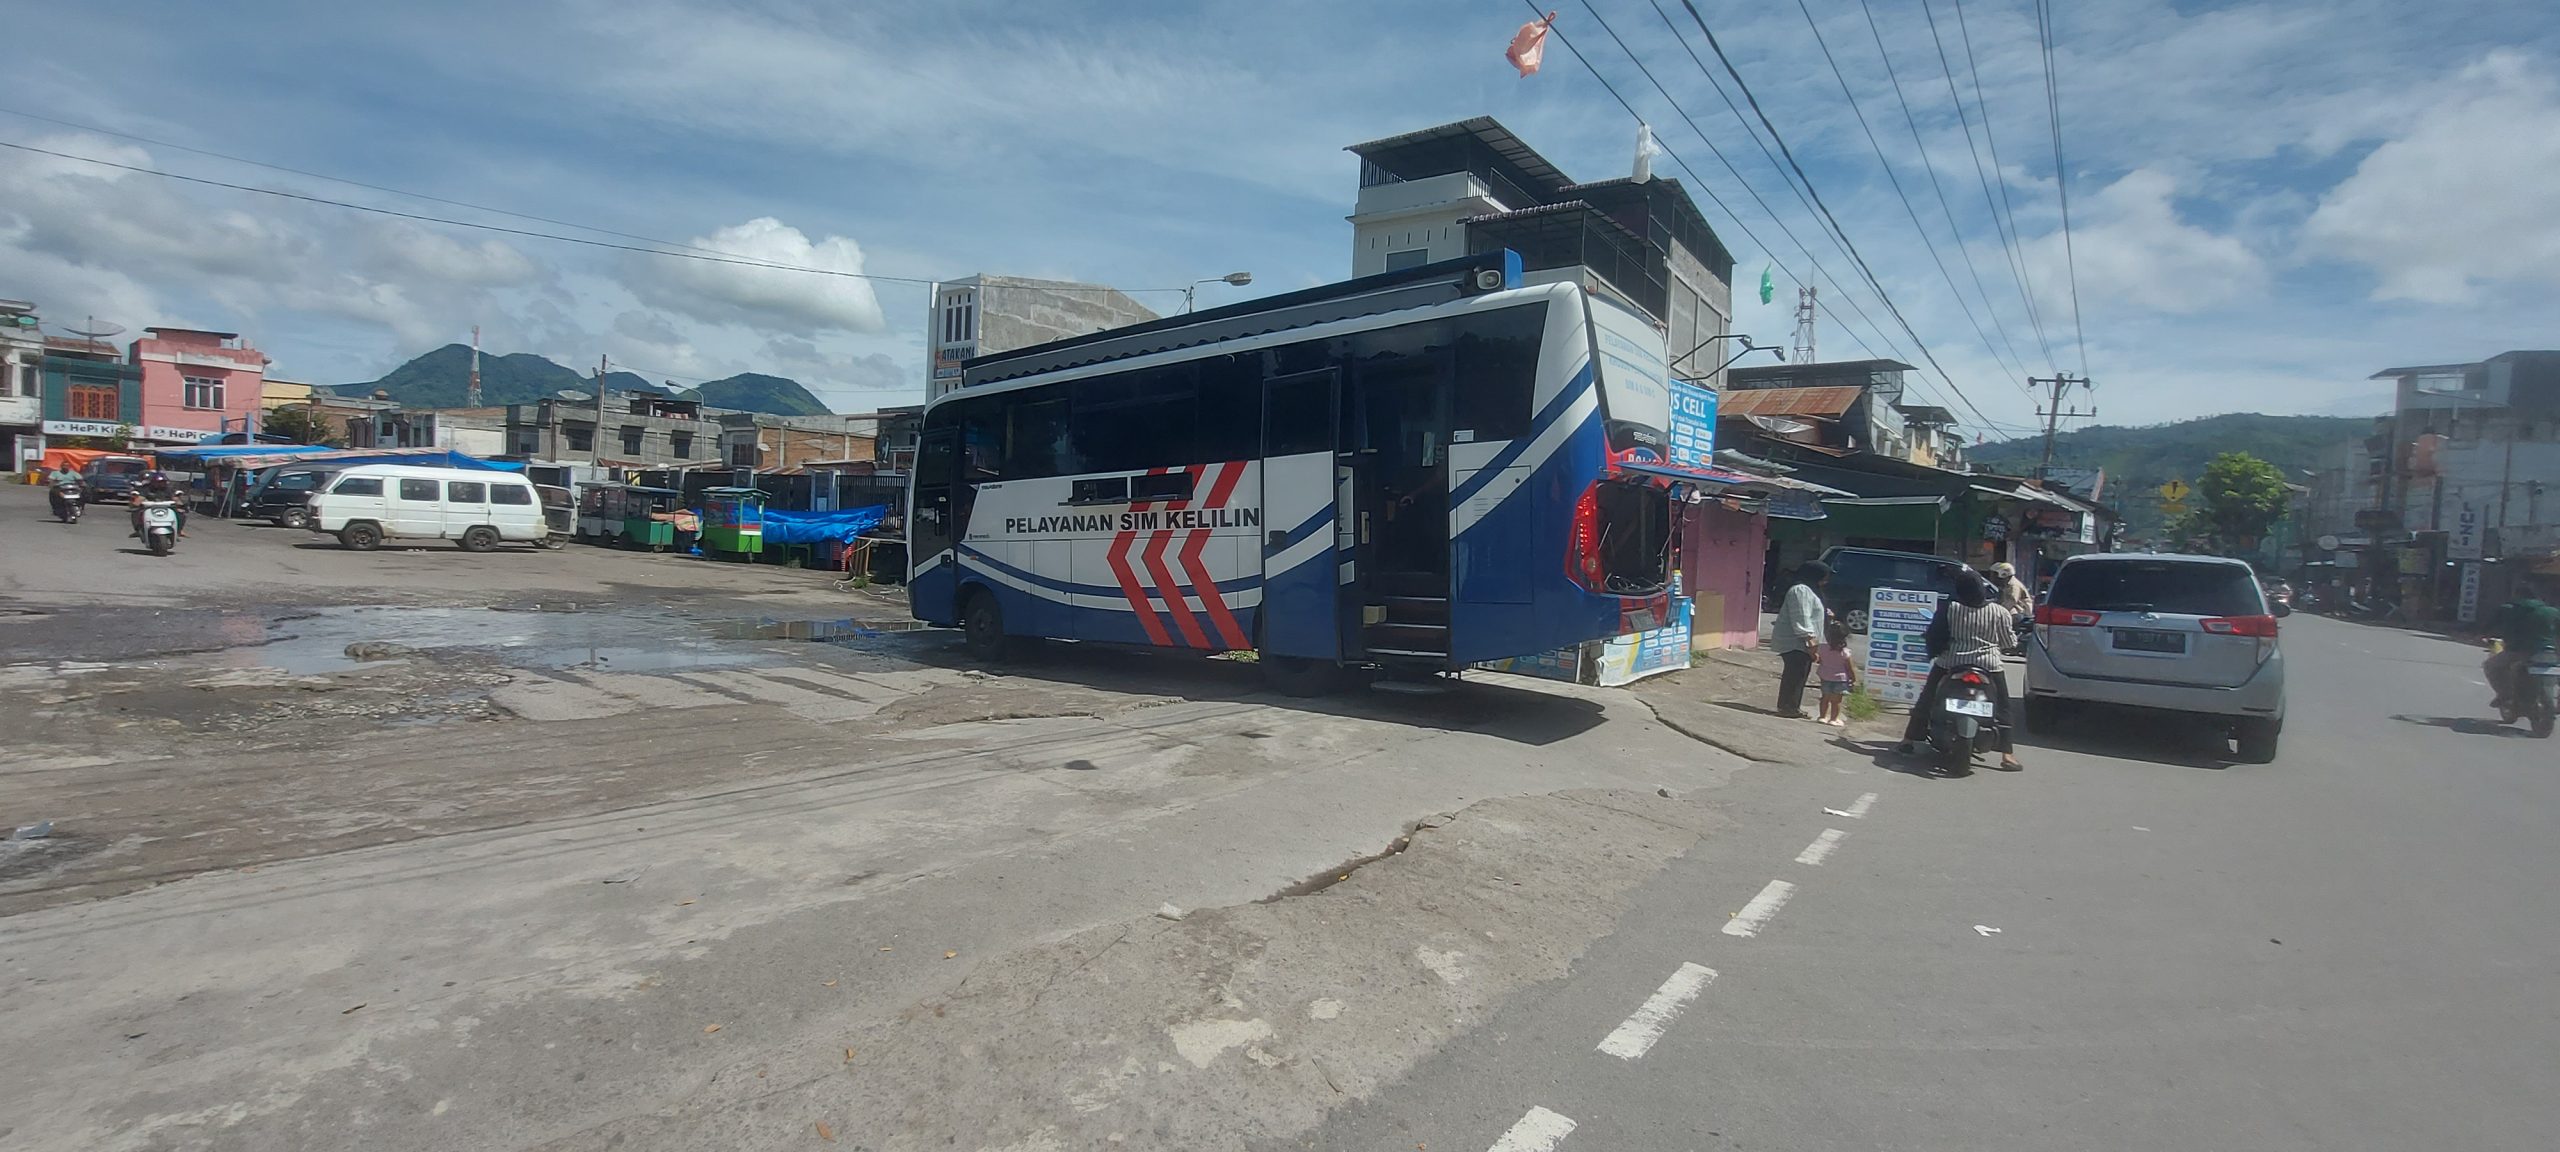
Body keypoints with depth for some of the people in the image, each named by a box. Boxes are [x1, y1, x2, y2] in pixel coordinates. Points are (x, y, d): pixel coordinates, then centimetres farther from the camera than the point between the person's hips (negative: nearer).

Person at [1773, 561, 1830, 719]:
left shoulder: (1808, 590, 18)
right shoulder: (1801, 590, -16)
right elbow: (1800, 620, -22)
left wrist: (1825, 615, 12)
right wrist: (1810, 641, -24)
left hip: (1800, 642, 11)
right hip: (1795, 642, -11)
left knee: (1798, 676, 12)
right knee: (1794, 675, -8)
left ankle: (1791, 707, 17)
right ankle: (1788, 708, -5)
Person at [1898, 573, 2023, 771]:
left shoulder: (1950, 608, -5)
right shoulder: (1999, 613, -4)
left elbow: (1935, 634, 1)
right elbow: (2008, 641, 5)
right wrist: (2014, 628, 25)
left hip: (1949, 663, 1)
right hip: (1988, 665, 0)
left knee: (1926, 700, 13)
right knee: (2001, 708, 11)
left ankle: (1909, 740, 15)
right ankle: (2007, 754, 4)